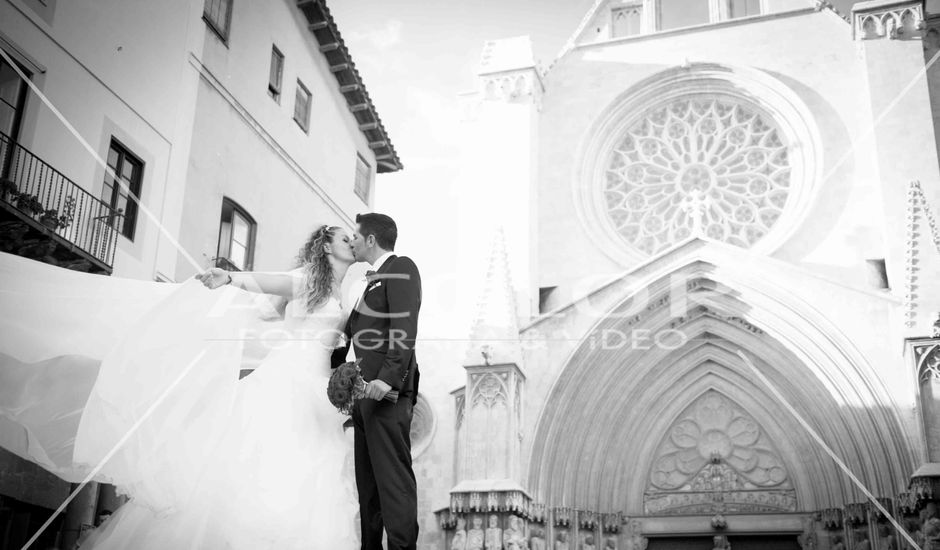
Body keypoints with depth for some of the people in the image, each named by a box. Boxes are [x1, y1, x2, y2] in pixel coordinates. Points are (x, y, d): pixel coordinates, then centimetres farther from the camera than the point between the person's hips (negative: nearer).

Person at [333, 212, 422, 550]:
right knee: (366, 479, 8)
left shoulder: (401, 268, -1)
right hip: (364, 390, 10)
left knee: (393, 476, -12)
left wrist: (388, 377, -23)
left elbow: (405, 329, -14)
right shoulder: (372, 279, 27)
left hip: (388, 390, -10)